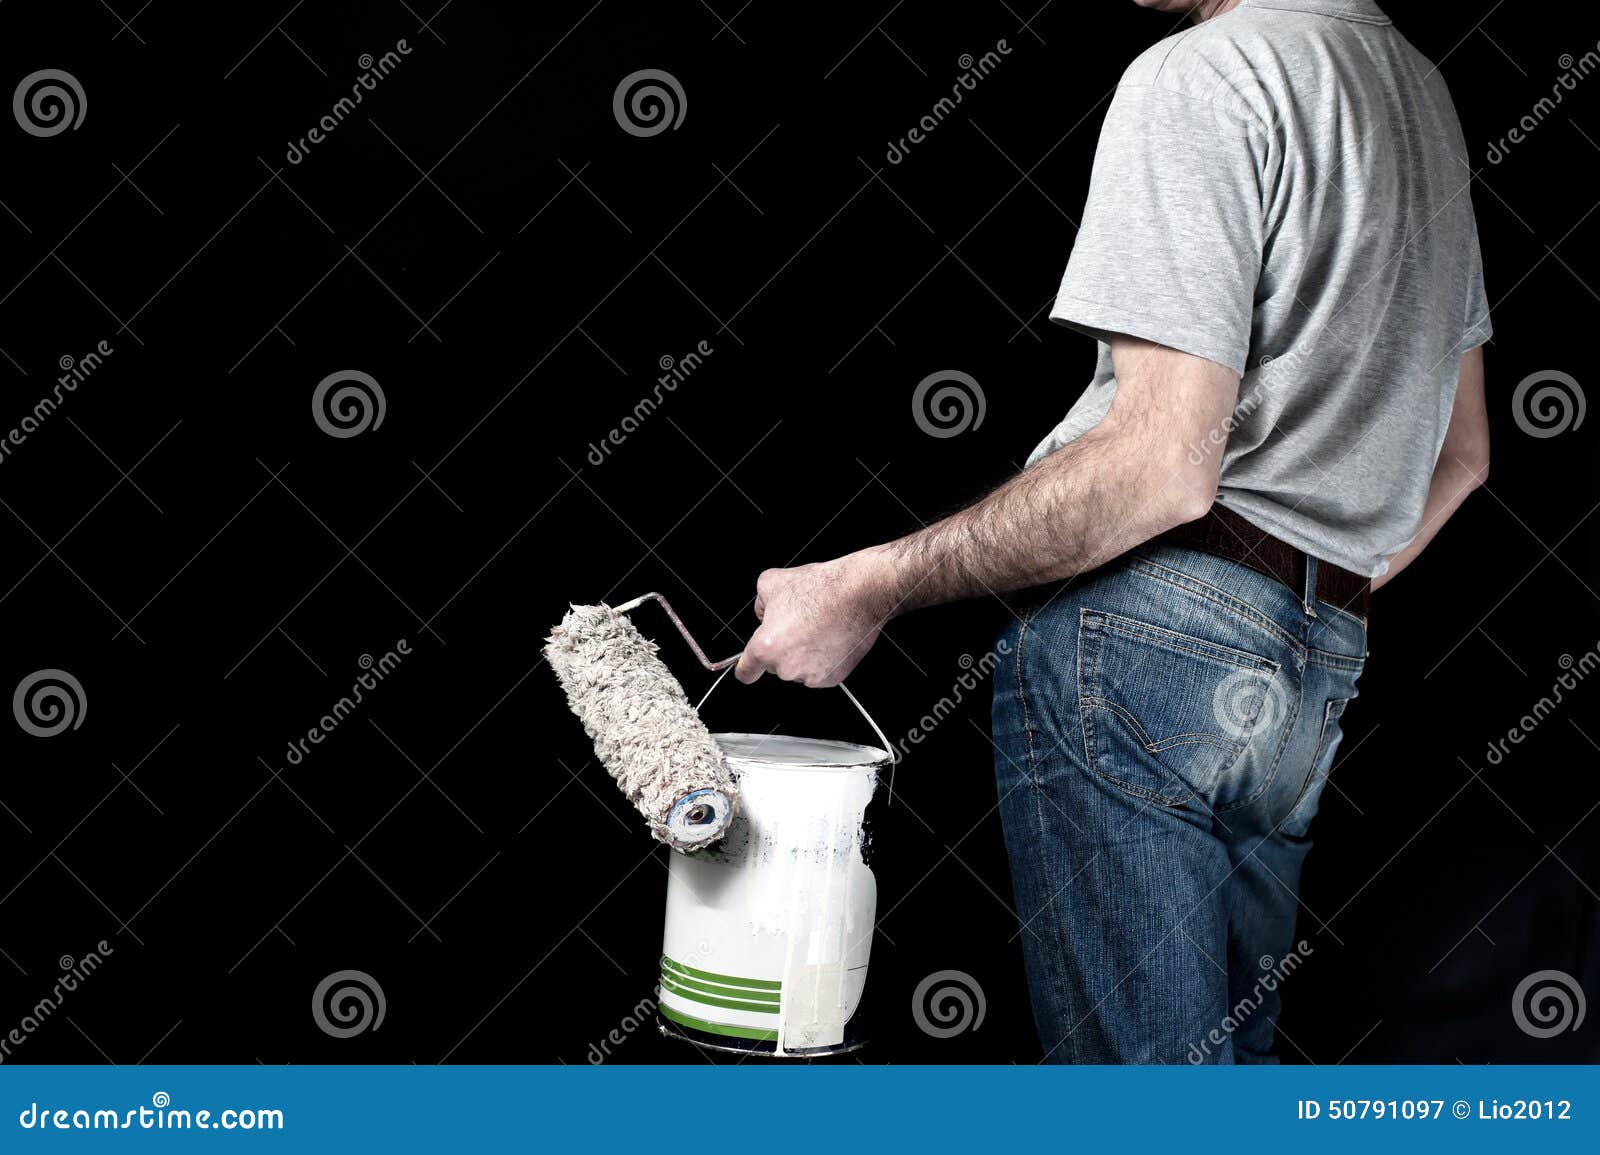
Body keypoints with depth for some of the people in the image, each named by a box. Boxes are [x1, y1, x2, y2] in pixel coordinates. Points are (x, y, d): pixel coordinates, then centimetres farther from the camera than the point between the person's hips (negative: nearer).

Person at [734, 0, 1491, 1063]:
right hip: (1315, 673, 9)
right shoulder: (1424, 91, 20)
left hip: (1146, 623, -9)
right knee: (1230, 1061, 16)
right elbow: (1461, 451, 23)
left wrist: (872, 586, -12)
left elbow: (1163, 466, -19)